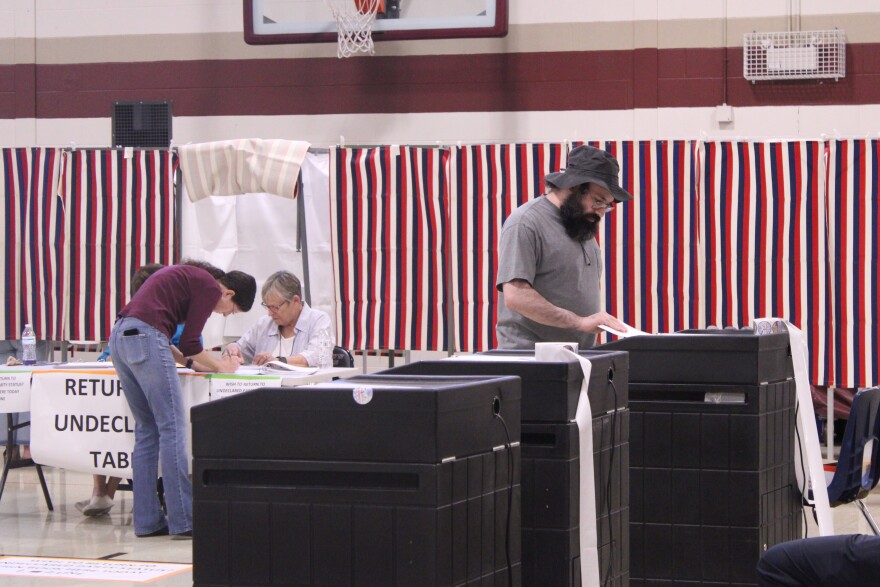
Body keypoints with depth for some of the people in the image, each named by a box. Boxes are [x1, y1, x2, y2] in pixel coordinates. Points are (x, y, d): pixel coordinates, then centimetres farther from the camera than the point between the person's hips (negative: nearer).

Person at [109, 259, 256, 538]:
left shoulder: (189, 276, 27)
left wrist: (188, 360, 22)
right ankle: (184, 520, -5)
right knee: (172, 428, -5)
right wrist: (220, 366, 12)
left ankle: (147, 520, 11)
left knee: (147, 429, 12)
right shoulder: (210, 286, -1)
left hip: (120, 337, 10)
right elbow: (189, 343, -3)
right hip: (145, 337, -10)